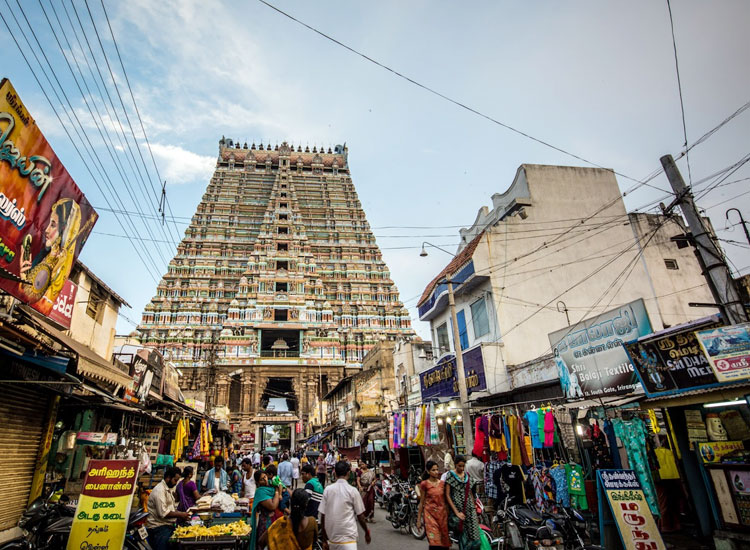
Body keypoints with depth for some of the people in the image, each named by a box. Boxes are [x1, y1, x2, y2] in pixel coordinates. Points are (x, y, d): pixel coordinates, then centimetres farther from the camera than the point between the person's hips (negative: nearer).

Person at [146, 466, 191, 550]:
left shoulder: (169, 489, 15)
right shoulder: (159, 490, -16)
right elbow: (163, 513, -21)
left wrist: (182, 513, 4)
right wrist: (180, 515, -15)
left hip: (168, 525, 9)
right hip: (159, 527, -9)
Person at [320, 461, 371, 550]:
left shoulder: (327, 490, 0)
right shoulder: (353, 491, -8)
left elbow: (322, 516, 2)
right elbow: (360, 516, -2)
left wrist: (324, 539, 11)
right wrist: (367, 533, 14)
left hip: (331, 537, 4)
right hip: (347, 537, -4)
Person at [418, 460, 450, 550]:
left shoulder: (442, 483, 6)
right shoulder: (424, 484, -3)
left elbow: (445, 500, 12)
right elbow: (421, 502, 1)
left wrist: (448, 515, 10)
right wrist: (419, 519, 2)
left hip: (442, 513, 3)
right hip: (430, 513, -3)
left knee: (444, 541, 5)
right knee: (434, 541, -12)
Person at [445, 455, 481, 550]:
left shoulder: (467, 475, 10)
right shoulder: (450, 476, -4)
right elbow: (447, 495, -7)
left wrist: (474, 508, 13)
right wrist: (456, 512, -12)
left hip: (469, 509, 4)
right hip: (457, 508, -4)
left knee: (474, 534, -5)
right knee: (463, 535, -3)